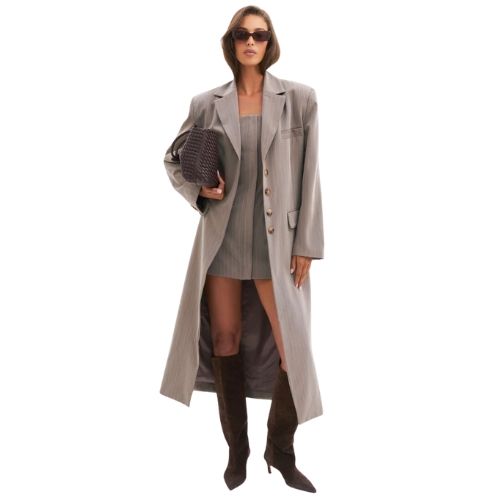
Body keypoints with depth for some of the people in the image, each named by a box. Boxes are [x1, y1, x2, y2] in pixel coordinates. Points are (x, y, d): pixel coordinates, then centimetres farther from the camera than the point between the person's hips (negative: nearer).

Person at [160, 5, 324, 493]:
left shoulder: (299, 98, -1)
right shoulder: (207, 104, 2)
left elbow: (308, 175, -2)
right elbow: (173, 159, 14)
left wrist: (305, 244, -5)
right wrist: (197, 189, -7)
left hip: (276, 241, -1)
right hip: (222, 237, 2)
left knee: (295, 350, -3)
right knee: (224, 340, 9)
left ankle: (281, 451, 22)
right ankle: (236, 448, 28)